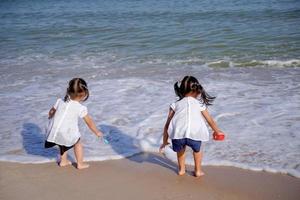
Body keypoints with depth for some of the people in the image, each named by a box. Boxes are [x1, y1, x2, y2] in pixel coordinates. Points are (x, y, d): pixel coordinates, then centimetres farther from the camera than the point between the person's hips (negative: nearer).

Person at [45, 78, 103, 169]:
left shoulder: (60, 101, 2)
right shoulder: (81, 108, -9)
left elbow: (51, 112, 17)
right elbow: (89, 122, 1)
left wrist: (51, 117, 41)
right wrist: (97, 132, 15)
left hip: (54, 131, 4)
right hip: (67, 135, -4)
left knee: (63, 144, 32)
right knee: (77, 144, 22)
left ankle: (63, 161, 41)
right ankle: (80, 164, 28)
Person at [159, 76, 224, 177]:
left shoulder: (175, 104, 23)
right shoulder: (200, 104, 24)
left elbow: (167, 124, 22)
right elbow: (210, 120, 37)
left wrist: (165, 141, 32)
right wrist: (217, 131, 55)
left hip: (178, 134, 1)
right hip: (195, 134, 0)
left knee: (180, 148, 34)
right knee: (197, 149, 32)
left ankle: (181, 169, 43)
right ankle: (198, 171, 39)